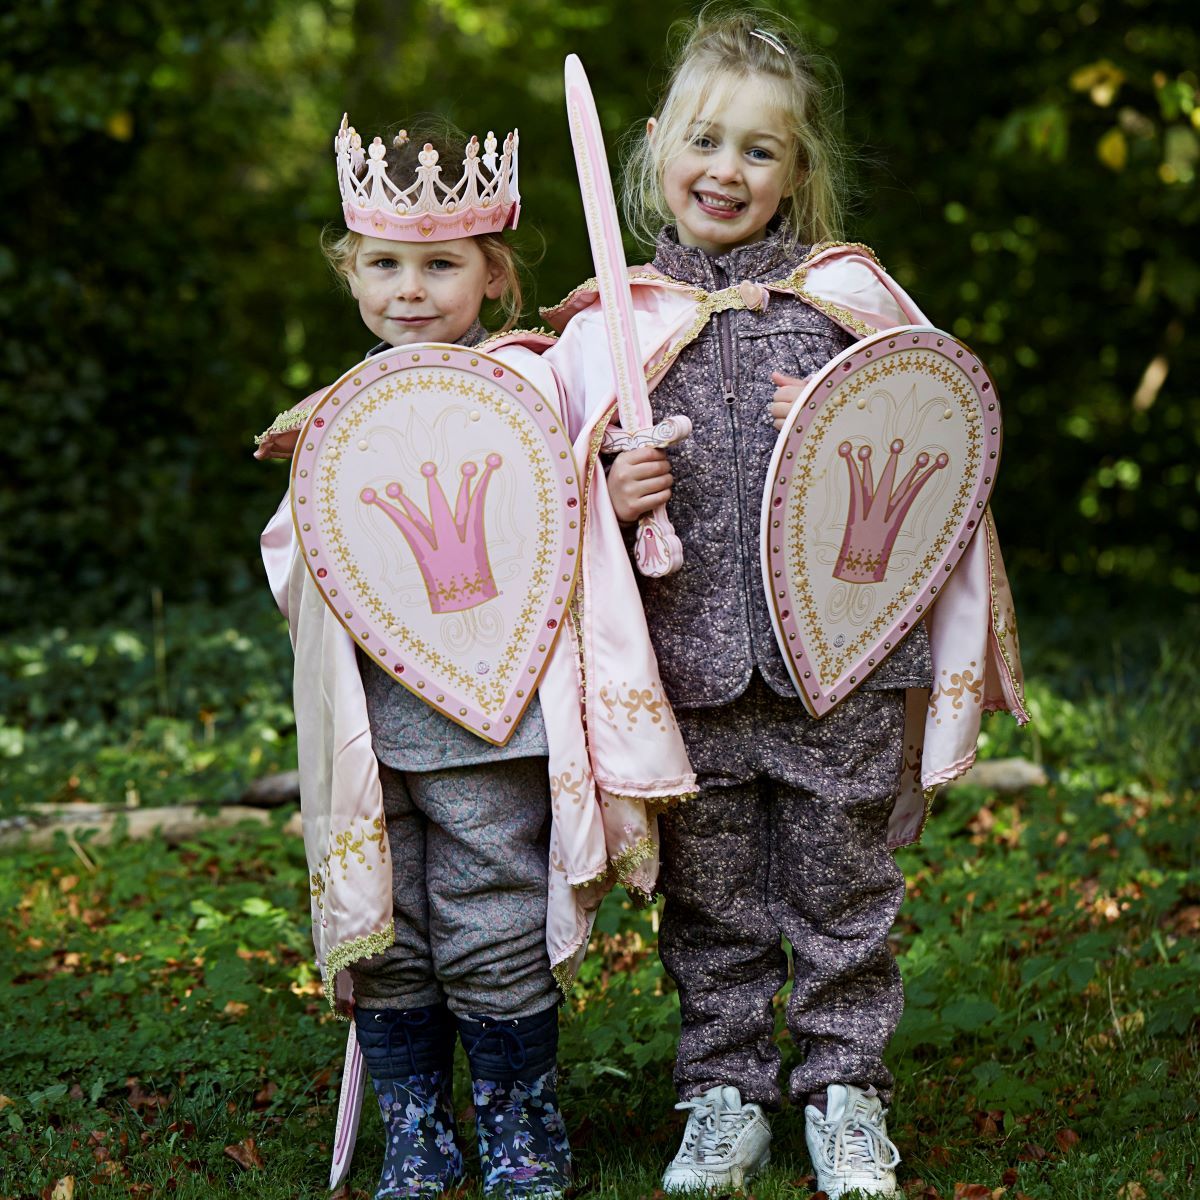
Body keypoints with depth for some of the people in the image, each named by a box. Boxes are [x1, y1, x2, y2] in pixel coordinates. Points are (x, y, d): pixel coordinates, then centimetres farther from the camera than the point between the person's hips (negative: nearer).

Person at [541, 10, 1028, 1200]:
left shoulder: (847, 295, 4)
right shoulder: (610, 323, 5)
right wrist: (607, 500, -10)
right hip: (691, 665, 1)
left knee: (842, 890, 9)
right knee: (710, 903, 10)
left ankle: (844, 1099, 25)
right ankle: (724, 1101, 25)